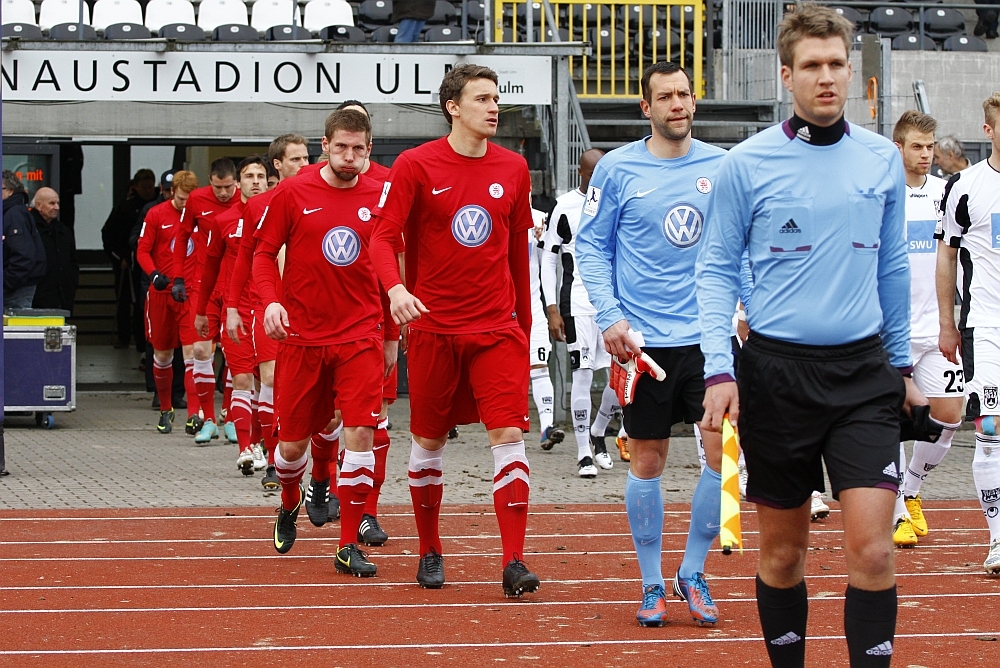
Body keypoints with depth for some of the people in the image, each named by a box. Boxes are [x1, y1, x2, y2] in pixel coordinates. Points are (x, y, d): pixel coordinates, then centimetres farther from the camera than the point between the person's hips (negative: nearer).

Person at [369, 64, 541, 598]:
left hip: (497, 328, 2)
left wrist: (523, 323, 16)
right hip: (433, 328, -2)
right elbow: (382, 236, -9)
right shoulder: (416, 166, -4)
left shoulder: (512, 168, 6)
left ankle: (514, 562, -11)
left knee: (508, 435, -10)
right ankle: (430, 553, 24)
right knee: (429, 440, 8)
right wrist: (395, 287, -28)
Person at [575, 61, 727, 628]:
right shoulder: (618, 169, -1)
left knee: (724, 453, -6)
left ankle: (693, 574, 11)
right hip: (645, 341, -2)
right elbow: (591, 245, 2)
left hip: (710, 336, 2)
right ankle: (652, 585, 17)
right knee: (647, 462, 4)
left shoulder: (723, 167, 5)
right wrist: (609, 317, -8)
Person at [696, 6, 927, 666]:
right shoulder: (747, 163, -4)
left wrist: (902, 363, 18)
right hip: (777, 371, -1)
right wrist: (719, 371, -9)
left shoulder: (883, 159, 5)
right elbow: (717, 269, 0)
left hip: (863, 372, 1)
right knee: (783, 551, 7)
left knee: (872, 547, -11)